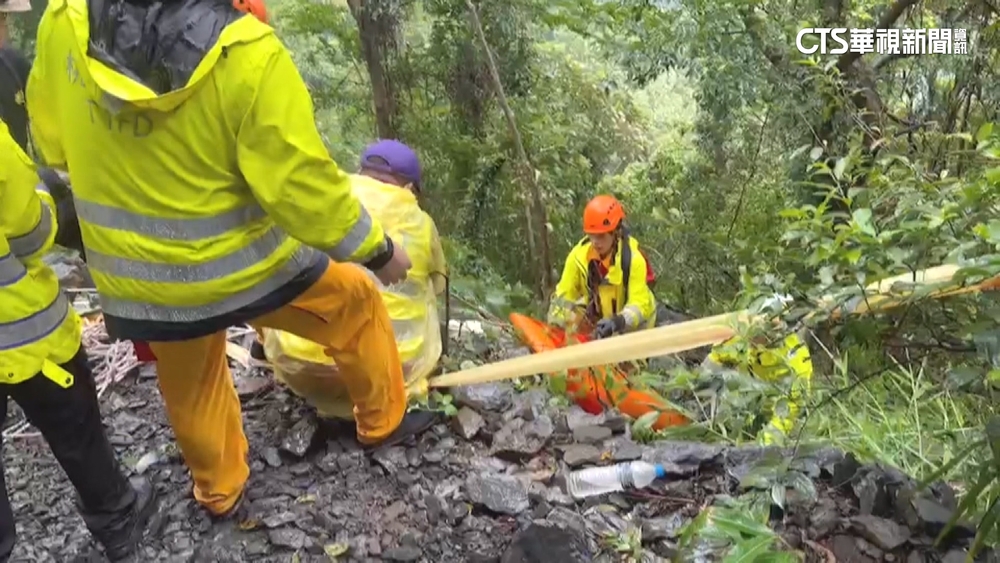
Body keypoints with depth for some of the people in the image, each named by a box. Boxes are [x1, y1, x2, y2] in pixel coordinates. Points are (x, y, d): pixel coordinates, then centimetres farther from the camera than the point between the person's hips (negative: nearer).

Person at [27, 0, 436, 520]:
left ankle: (220, 492, 49)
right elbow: (302, 185, -22)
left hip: (137, 277, 5)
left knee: (191, 388, 28)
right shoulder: (247, 55, -25)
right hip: (247, 266, -4)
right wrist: (377, 249, -7)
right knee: (356, 301, 22)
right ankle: (383, 423, 38)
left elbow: (52, 144, 5)